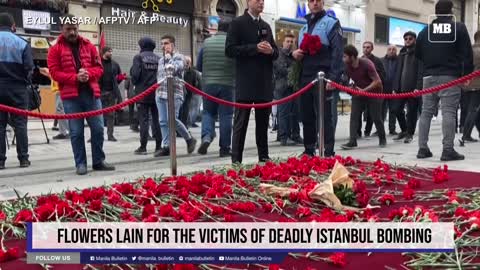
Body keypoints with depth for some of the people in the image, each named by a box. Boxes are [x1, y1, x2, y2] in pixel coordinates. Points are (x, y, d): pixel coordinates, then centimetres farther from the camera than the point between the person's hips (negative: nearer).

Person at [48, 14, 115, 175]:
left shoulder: (89, 46, 12)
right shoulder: (55, 49, 4)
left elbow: (99, 68, 10)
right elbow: (55, 72, -4)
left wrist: (88, 74, -12)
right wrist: (75, 77, -17)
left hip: (91, 93, 3)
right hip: (70, 96, -2)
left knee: (98, 128, 4)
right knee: (76, 132, 1)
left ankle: (99, 161, 16)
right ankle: (80, 163, 11)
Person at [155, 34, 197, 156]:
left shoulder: (179, 57, 1)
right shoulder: (161, 59, 22)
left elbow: (174, 69, -16)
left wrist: (168, 56, -4)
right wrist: (158, 84, 16)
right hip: (160, 94, 7)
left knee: (172, 120, -14)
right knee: (163, 121, 2)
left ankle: (189, 139, 5)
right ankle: (166, 146, 7)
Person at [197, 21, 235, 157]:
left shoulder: (207, 42, 3)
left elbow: (198, 66, 9)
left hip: (208, 84, 2)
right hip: (227, 84, -2)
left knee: (208, 112, 15)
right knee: (225, 115, 5)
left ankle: (206, 137, -8)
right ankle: (225, 148, 9)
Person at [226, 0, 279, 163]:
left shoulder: (266, 26, 18)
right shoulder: (237, 23, 0)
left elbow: (276, 53, 18)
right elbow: (229, 50, -10)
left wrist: (270, 51, -6)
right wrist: (255, 48, -17)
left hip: (265, 83, 6)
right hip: (245, 83, -6)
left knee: (263, 122, 11)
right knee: (241, 122, -3)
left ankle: (264, 156, 20)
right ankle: (236, 159, 0)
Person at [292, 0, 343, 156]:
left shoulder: (331, 23, 1)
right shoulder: (304, 28, 21)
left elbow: (337, 51, -10)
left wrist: (333, 77, -21)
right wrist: (294, 53, 4)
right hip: (305, 78, 6)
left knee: (324, 116, -7)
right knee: (307, 116, 9)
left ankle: (329, 154, -5)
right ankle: (309, 151, 18)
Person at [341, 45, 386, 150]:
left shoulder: (366, 64, -24)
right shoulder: (347, 66, -11)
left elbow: (377, 81, -23)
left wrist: (364, 90, -29)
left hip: (373, 92, -4)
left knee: (376, 117, 2)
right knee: (354, 116, -9)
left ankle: (382, 138, 24)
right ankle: (352, 141, -11)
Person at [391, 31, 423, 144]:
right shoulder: (402, 53, 18)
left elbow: (420, 72, -11)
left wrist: (418, 87, -20)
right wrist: (395, 87, 9)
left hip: (413, 88, -6)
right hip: (401, 88, 6)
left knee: (412, 112, 1)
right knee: (396, 109, 5)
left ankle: (409, 134, 12)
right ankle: (404, 130, 23)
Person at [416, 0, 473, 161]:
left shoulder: (425, 31, 13)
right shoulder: (459, 27, -1)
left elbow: (418, 55, 17)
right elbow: (466, 53, -4)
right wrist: (467, 74, 2)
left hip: (429, 76, 5)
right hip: (450, 76, -4)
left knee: (426, 112, 7)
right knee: (449, 112, -6)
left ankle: (422, 148, 6)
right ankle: (448, 150, -10)